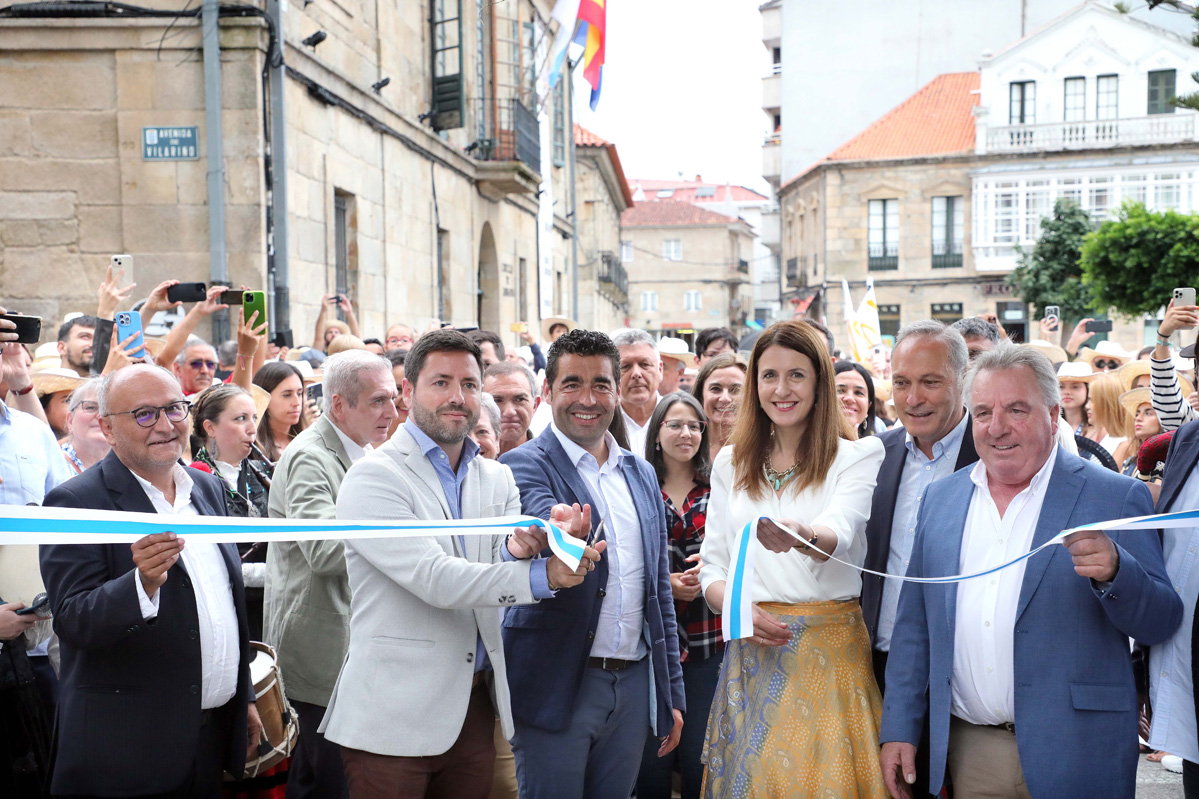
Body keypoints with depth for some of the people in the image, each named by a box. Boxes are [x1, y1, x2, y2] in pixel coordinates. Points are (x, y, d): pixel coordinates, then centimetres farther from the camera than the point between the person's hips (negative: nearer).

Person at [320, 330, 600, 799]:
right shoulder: (374, 477, -9)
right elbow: (433, 578, -20)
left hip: (476, 706, 5)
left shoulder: (497, 479, 11)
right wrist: (542, 575, -27)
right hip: (394, 717, -5)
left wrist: (520, 548, -24)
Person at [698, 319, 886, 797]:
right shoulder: (730, 464, 10)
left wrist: (801, 536, -43)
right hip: (751, 652, 3)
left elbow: (840, 535, -20)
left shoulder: (858, 456, -2)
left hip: (829, 653, -3)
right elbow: (712, 569, 11)